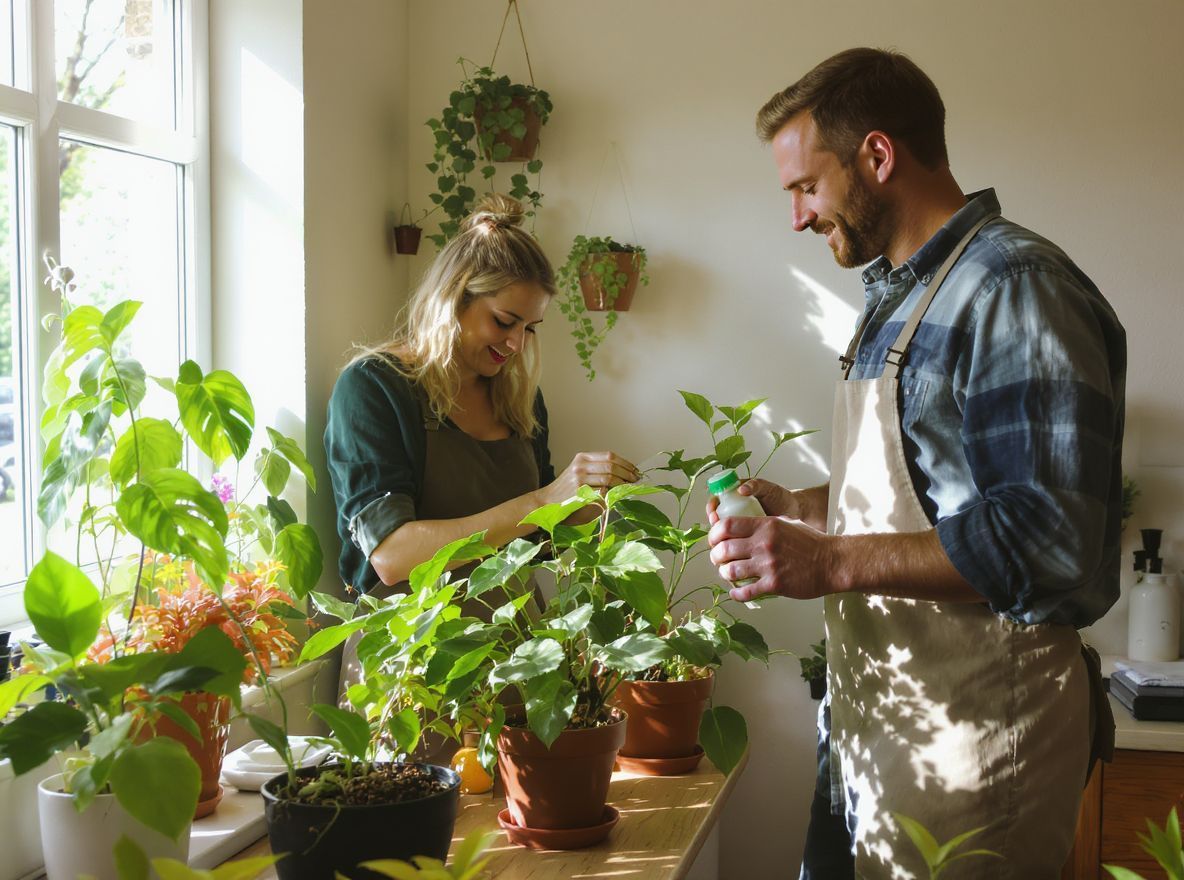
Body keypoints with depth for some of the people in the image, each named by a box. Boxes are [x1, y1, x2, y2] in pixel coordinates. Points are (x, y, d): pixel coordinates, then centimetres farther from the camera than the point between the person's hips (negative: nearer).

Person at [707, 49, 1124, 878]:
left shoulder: (1015, 287, -18)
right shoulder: (899, 295, 13)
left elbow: (1056, 539, -26)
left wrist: (834, 562, -26)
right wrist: (796, 507, 7)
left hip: (969, 737, -9)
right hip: (869, 717, 9)